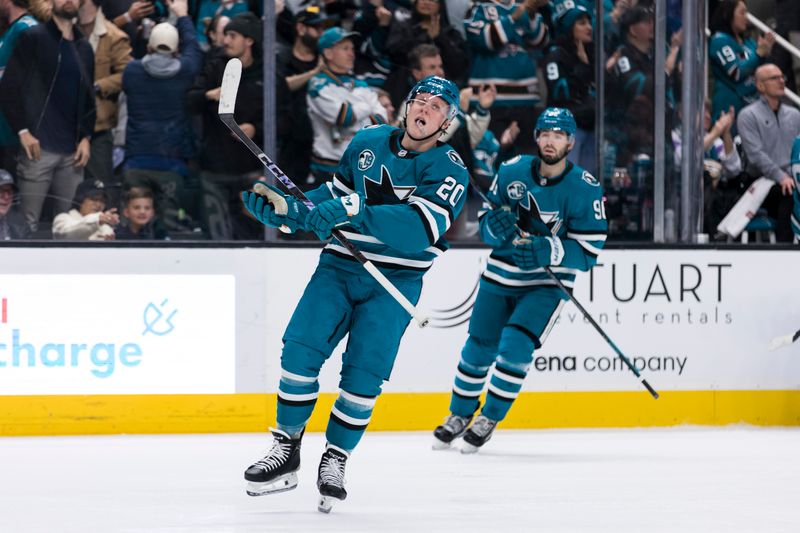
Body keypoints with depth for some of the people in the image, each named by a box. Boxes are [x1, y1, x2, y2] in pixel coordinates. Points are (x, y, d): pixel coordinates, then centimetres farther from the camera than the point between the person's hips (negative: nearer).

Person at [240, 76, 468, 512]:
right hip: (339, 265, 3)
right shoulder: (367, 143, 8)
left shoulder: (448, 169, -8)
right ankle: (286, 451, 0)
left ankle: (335, 460, 6)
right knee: (300, 348, -12)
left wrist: (354, 212, -36)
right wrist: (286, 210, 3)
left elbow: (421, 227, -25)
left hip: (395, 282, -3)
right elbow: (335, 194, 21)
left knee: (363, 373, -11)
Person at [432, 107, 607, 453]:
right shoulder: (512, 172, -5)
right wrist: (495, 226, -22)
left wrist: (545, 251, -31)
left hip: (547, 284, -3)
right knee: (479, 346, 10)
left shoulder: (585, 189, -15)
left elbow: (588, 252, -16)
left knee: (516, 347, -17)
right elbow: (486, 223, 2)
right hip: (501, 275, 3)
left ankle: (490, 419, 1)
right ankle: (460, 414, 31)